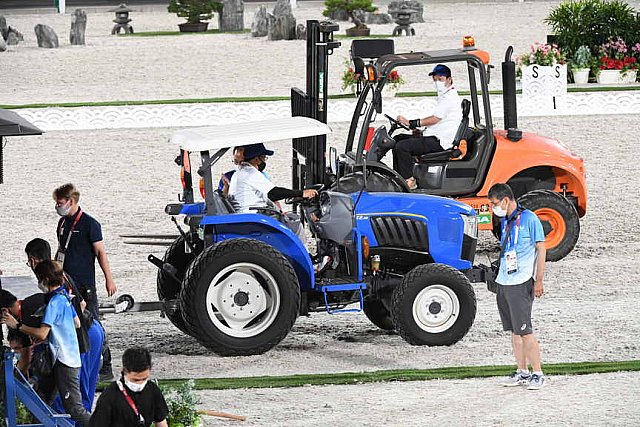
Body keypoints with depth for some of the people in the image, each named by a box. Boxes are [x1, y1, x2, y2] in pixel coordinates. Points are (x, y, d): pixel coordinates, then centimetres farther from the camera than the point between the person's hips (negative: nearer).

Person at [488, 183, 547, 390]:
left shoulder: (529, 219, -9)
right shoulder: (505, 221, 14)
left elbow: (541, 249, -8)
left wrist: (538, 281, -11)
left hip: (521, 284, -8)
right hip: (503, 283, 8)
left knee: (524, 330, -9)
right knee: (513, 330, 10)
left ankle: (538, 373, -5)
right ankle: (522, 372, 16)